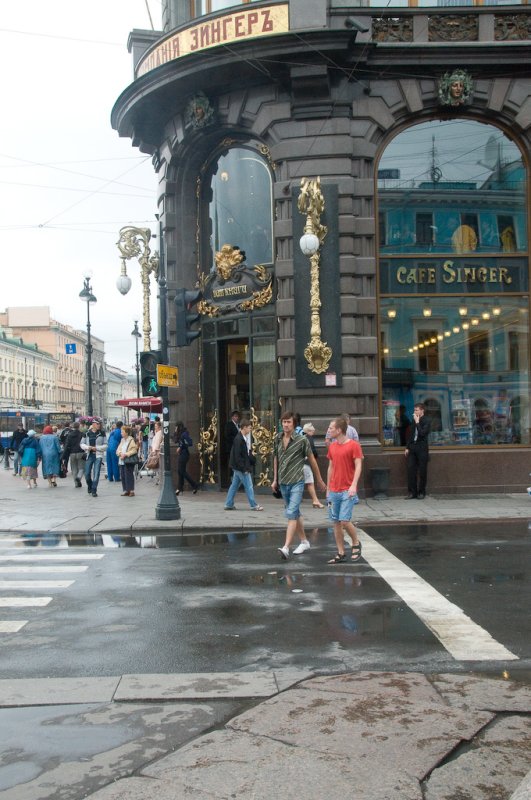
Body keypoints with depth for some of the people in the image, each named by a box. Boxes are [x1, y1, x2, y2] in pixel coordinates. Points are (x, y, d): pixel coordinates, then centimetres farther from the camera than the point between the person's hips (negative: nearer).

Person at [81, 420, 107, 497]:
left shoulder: (102, 433, 0)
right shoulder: (87, 433, 4)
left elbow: (105, 445, 1)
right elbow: (82, 444, 9)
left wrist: (96, 448, -11)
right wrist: (88, 447, -10)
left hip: (98, 455, -2)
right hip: (89, 455, 2)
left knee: (96, 473, -9)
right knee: (87, 474, 5)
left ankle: (94, 490, -2)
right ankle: (89, 486, 34)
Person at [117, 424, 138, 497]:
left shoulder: (132, 440, -8)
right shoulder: (122, 440, 17)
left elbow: (134, 450, -13)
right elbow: (118, 449, 16)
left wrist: (126, 454, -17)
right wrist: (120, 453, -5)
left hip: (129, 461, -8)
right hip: (122, 461, 8)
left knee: (129, 475, -7)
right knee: (122, 476, 8)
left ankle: (131, 490, -1)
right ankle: (126, 490, 15)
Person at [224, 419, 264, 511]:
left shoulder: (245, 438, 11)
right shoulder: (239, 439, -19)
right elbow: (237, 456, -21)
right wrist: (244, 468, -20)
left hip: (238, 467, 10)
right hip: (241, 467, -10)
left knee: (235, 485, 13)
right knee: (248, 486, -3)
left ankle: (229, 504, 18)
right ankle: (254, 505, 3)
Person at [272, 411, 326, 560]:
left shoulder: (301, 440, -9)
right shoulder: (277, 439, 5)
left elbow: (311, 460, 0)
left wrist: (319, 480, 6)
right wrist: (275, 479, 18)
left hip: (297, 482, -6)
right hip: (283, 482, 6)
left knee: (291, 513, -15)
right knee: (295, 513, 16)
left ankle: (286, 547, -20)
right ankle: (304, 542, 29)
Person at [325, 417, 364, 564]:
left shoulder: (354, 445, -6)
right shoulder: (332, 447, 12)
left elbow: (358, 467, -11)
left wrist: (353, 485, -22)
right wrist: (328, 489, 17)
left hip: (347, 491, -6)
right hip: (333, 491, 6)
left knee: (345, 520, -12)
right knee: (335, 522, 4)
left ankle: (356, 543, 14)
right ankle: (341, 553, 11)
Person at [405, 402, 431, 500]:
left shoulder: (426, 421, -6)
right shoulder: (414, 420, 13)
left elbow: (422, 433, -20)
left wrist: (417, 422, -16)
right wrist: (407, 447, 14)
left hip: (422, 448, -6)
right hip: (412, 447, 6)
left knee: (422, 471, 1)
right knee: (411, 470, 1)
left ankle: (421, 492, 10)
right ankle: (412, 492, 5)